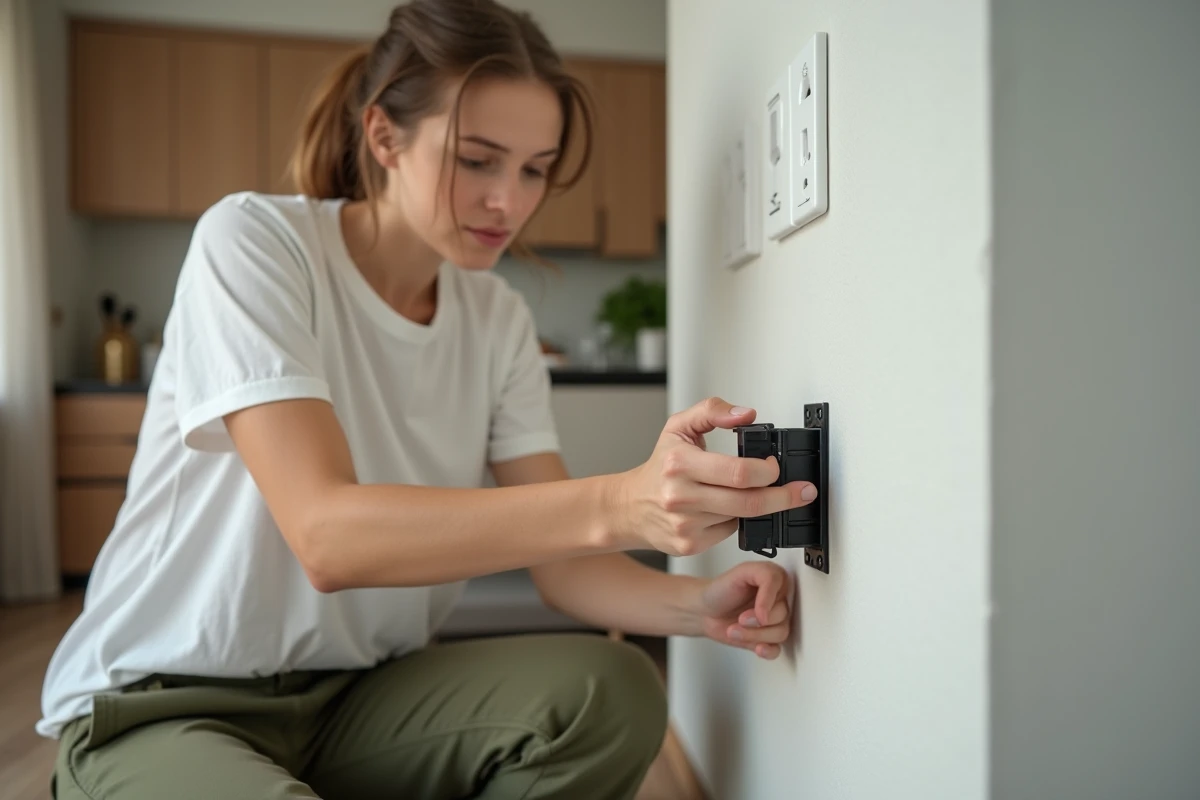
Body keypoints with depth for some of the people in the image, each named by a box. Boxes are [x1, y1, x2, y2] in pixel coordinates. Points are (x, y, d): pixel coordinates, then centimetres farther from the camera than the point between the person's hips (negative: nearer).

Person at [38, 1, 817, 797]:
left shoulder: (500, 320, -1)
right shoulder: (252, 241, -16)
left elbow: (560, 555, -6)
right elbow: (327, 535, -29)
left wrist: (696, 605, -26)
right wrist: (620, 504, -40)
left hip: (360, 695, 4)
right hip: (162, 704, -3)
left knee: (609, 692, -21)